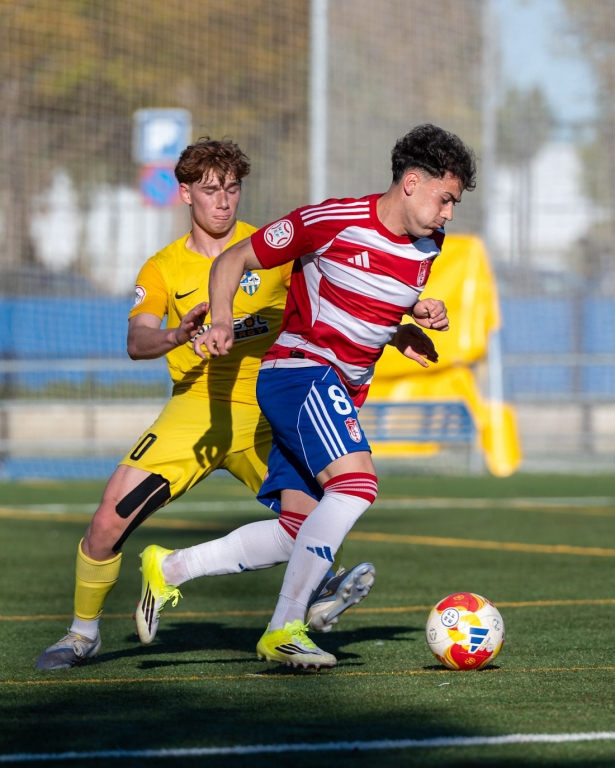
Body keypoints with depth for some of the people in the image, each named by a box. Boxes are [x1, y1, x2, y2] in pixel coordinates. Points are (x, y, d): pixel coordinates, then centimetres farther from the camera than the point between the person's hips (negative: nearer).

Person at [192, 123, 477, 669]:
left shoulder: (428, 246, 8)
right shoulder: (332, 221, -14)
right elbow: (232, 261, -5)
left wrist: (419, 317, 4)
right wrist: (222, 322, -21)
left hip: (343, 390, 9)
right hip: (300, 372, -9)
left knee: (299, 527, 3)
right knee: (356, 485, -27)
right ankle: (285, 629, -22)